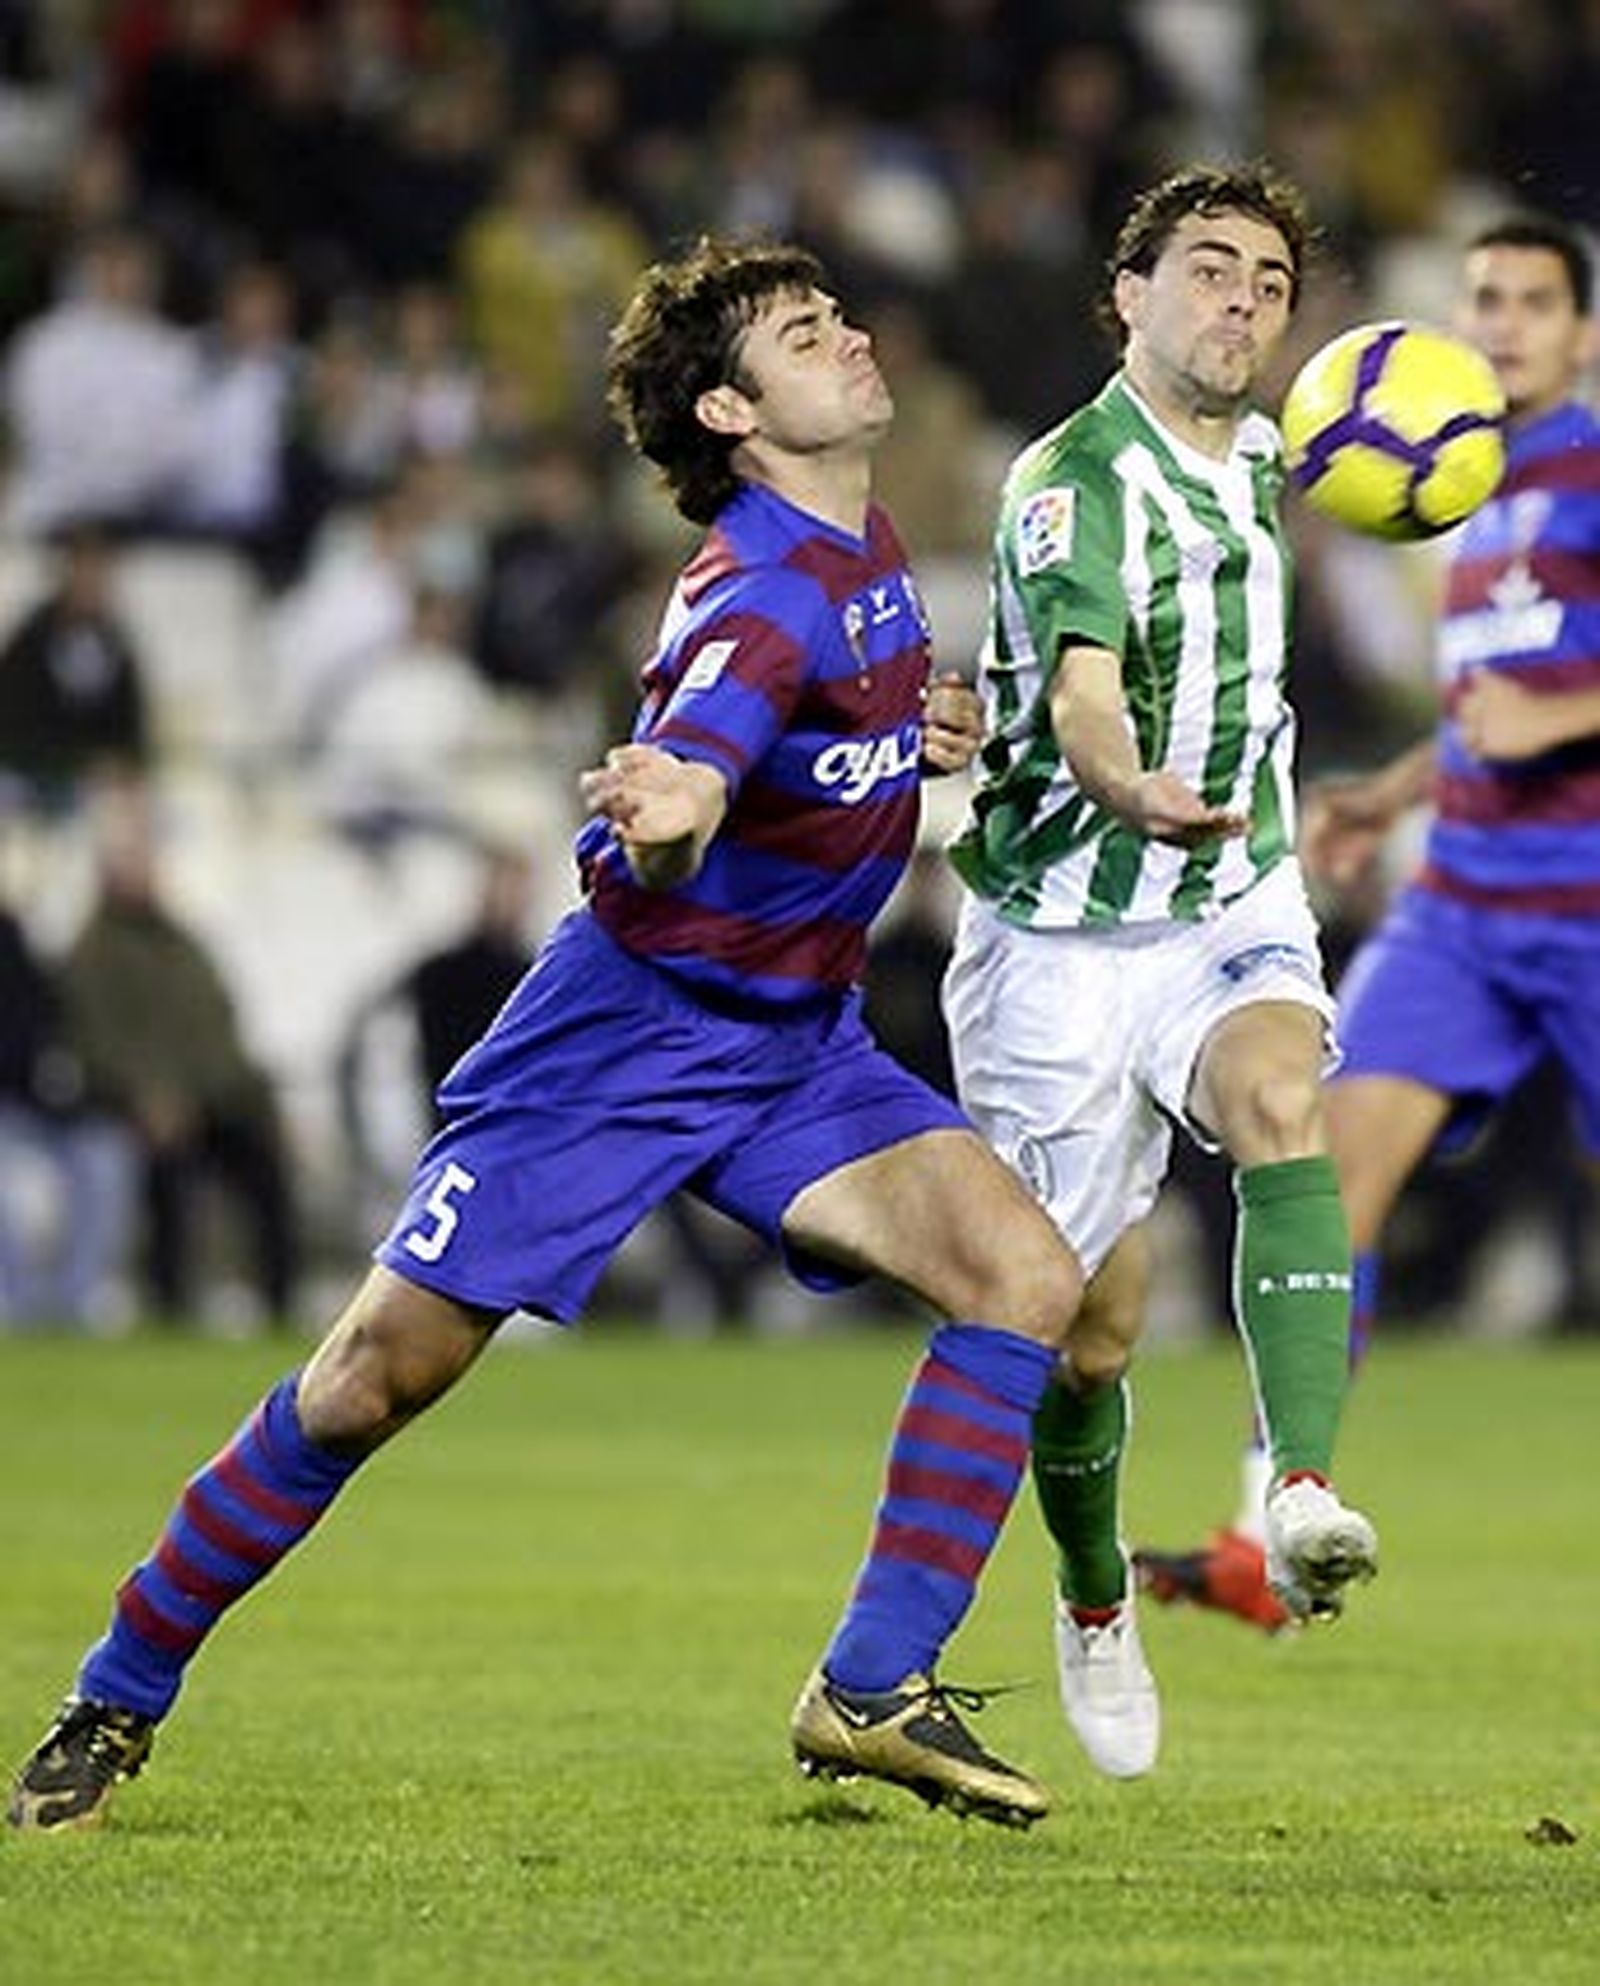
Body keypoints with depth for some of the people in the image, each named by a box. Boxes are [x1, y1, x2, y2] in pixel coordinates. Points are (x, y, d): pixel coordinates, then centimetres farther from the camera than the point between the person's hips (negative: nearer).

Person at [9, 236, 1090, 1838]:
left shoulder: (868, 554, 4)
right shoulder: (762, 599, -23)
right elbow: (652, 853, -40)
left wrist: (926, 736, 8)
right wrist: (658, 821, -63)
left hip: (797, 1042, 7)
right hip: (630, 1027, -7)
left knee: (1027, 1280, -13)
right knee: (375, 1376, -6)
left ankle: (874, 1689, -10)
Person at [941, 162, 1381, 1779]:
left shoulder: (1256, 462, 7)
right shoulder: (1069, 482, -15)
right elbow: (1082, 697, -34)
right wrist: (1131, 792, -53)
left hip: (1234, 913, 4)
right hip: (1063, 933, -4)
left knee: (1285, 1103, -30)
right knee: (1090, 1325, 1)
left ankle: (1300, 1494, -42)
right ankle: (1093, 1605, 30)